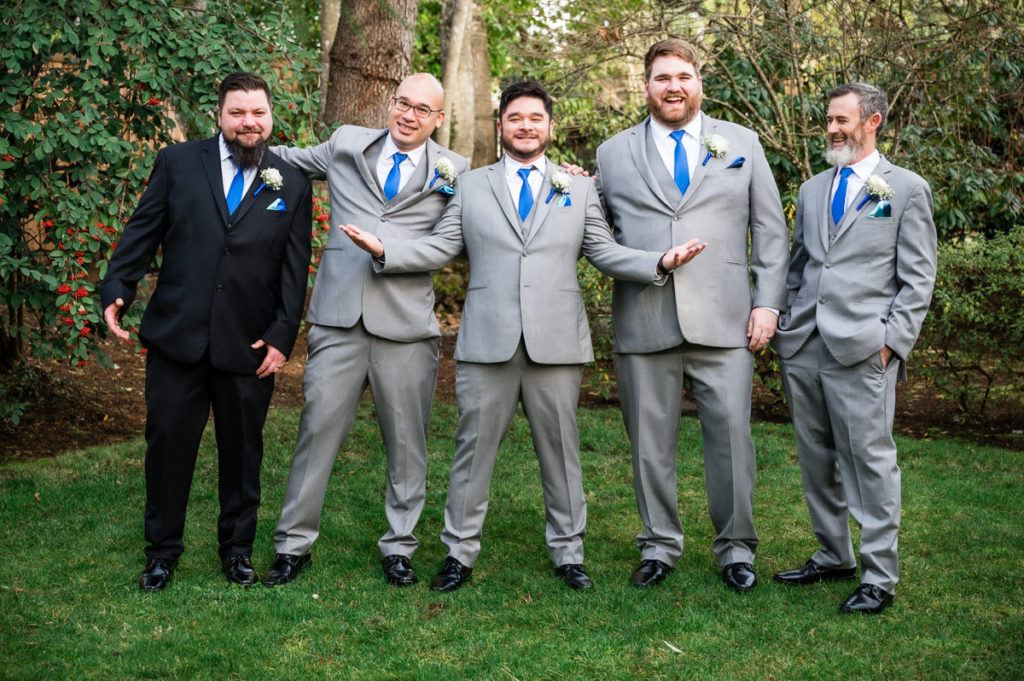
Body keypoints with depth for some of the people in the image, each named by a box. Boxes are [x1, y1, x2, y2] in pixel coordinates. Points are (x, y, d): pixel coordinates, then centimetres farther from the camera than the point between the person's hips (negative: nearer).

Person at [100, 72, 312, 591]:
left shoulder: (292, 186, 6)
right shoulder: (178, 163, 5)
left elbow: (294, 271, 4)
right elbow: (142, 232, 5)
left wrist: (281, 336, -3)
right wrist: (116, 290, -7)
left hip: (248, 346, 0)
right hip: (176, 335, 0)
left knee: (242, 449, 11)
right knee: (168, 442, 6)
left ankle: (237, 547, 28)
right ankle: (162, 550, 22)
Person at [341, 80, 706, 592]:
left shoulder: (579, 189, 15)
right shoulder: (471, 186, 13)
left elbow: (604, 252, 9)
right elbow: (440, 248, 7)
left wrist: (660, 262, -7)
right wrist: (385, 250, -8)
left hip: (556, 341, 0)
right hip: (487, 341, 0)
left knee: (560, 447, 6)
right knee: (474, 445, 4)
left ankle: (568, 553, 19)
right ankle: (460, 552, 15)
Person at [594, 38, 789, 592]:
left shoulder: (742, 144, 12)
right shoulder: (613, 154, 12)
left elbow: (770, 230, 10)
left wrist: (768, 302, 1)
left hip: (723, 321, 0)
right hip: (642, 323, 1)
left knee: (731, 436, 1)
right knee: (650, 442, 7)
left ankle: (736, 548, 17)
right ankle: (659, 547, 23)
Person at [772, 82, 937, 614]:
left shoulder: (907, 190, 3)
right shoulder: (812, 190, 18)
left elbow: (918, 280, 0)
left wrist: (892, 342, -9)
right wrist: (785, 324, 10)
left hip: (862, 351, -5)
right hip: (802, 349, 6)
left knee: (870, 460, -3)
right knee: (816, 458, 12)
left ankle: (878, 577, 6)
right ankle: (833, 556, 26)